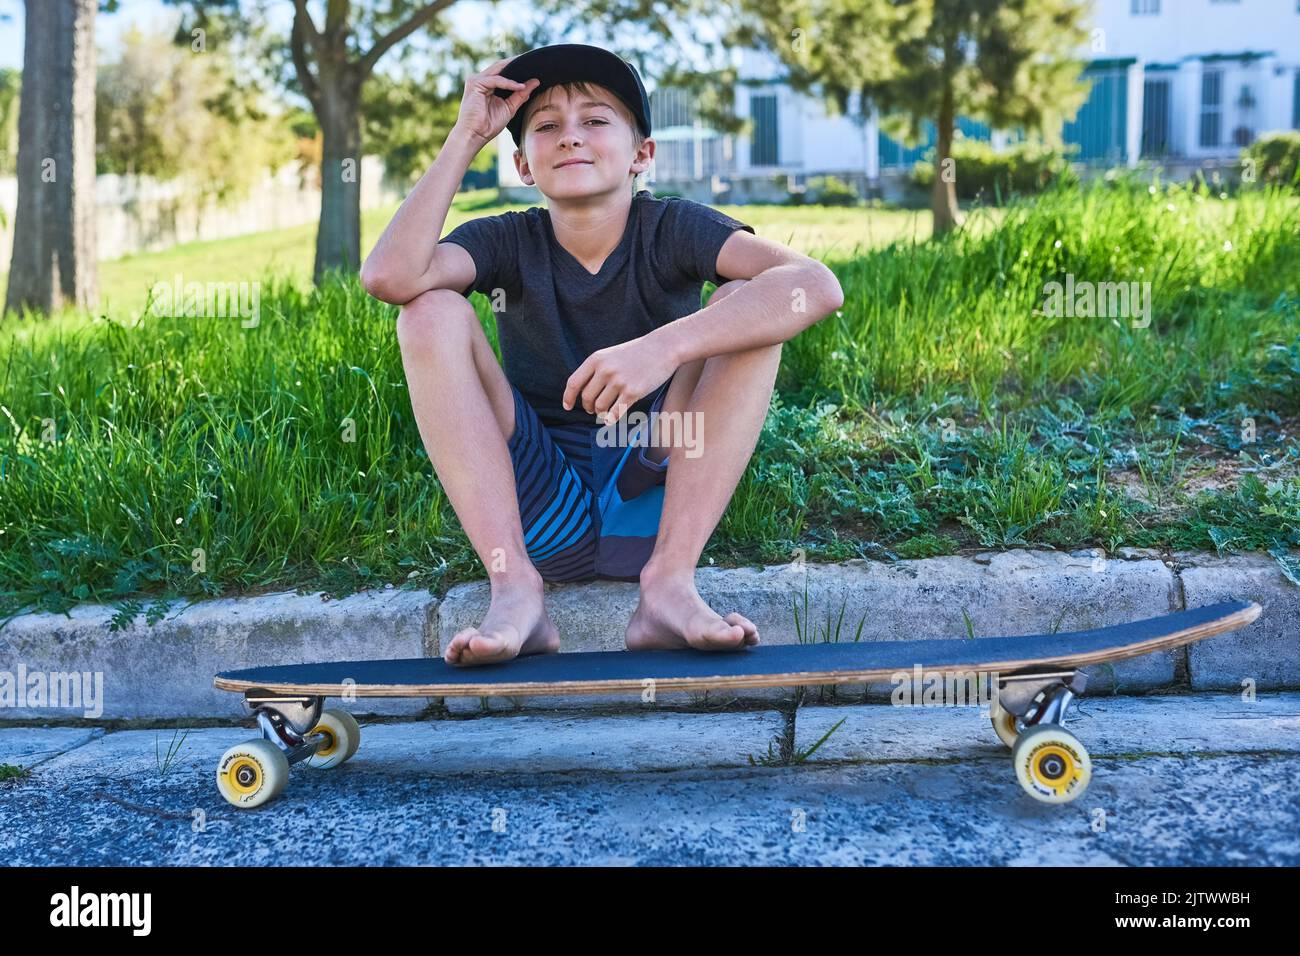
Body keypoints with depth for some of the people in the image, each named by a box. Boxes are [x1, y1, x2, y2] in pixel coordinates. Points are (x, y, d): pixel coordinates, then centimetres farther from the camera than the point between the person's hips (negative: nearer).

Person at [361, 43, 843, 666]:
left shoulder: (671, 230, -5)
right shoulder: (509, 243, -1)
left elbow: (818, 286, -24)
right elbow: (388, 276, -23)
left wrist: (666, 346, -36)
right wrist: (466, 138, -16)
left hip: (655, 503, -1)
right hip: (538, 514, 1)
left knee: (746, 302, -17)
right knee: (430, 311, -16)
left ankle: (670, 580, -24)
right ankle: (513, 587, -24)